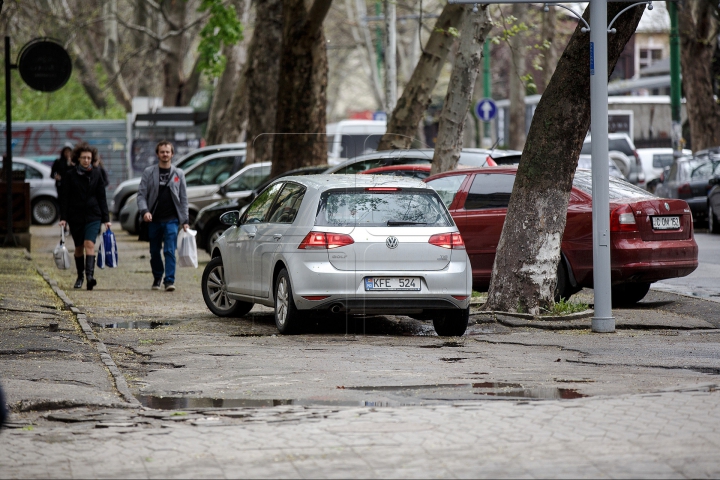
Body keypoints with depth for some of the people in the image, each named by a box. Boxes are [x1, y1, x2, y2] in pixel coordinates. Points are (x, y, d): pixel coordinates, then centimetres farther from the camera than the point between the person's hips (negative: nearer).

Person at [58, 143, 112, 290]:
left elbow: (102, 198, 7)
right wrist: (63, 218, -8)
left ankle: (90, 275, -28)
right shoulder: (70, 175, 0)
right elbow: (64, 198, 0)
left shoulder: (96, 174, 5)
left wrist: (106, 219, 3)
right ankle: (80, 277, 24)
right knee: (79, 247, 9)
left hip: (93, 216, 0)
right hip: (75, 216, 0)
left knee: (89, 244, -16)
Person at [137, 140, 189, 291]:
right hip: (154, 220, 1)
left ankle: (169, 281, -12)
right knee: (154, 252, 10)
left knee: (170, 251, -11)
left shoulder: (178, 174, 8)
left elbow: (183, 198, 9)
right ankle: (157, 278, 28)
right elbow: (141, 194, 2)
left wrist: (185, 220, 3)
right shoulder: (149, 172, 5)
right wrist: (144, 211, -15)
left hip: (171, 220, -1)